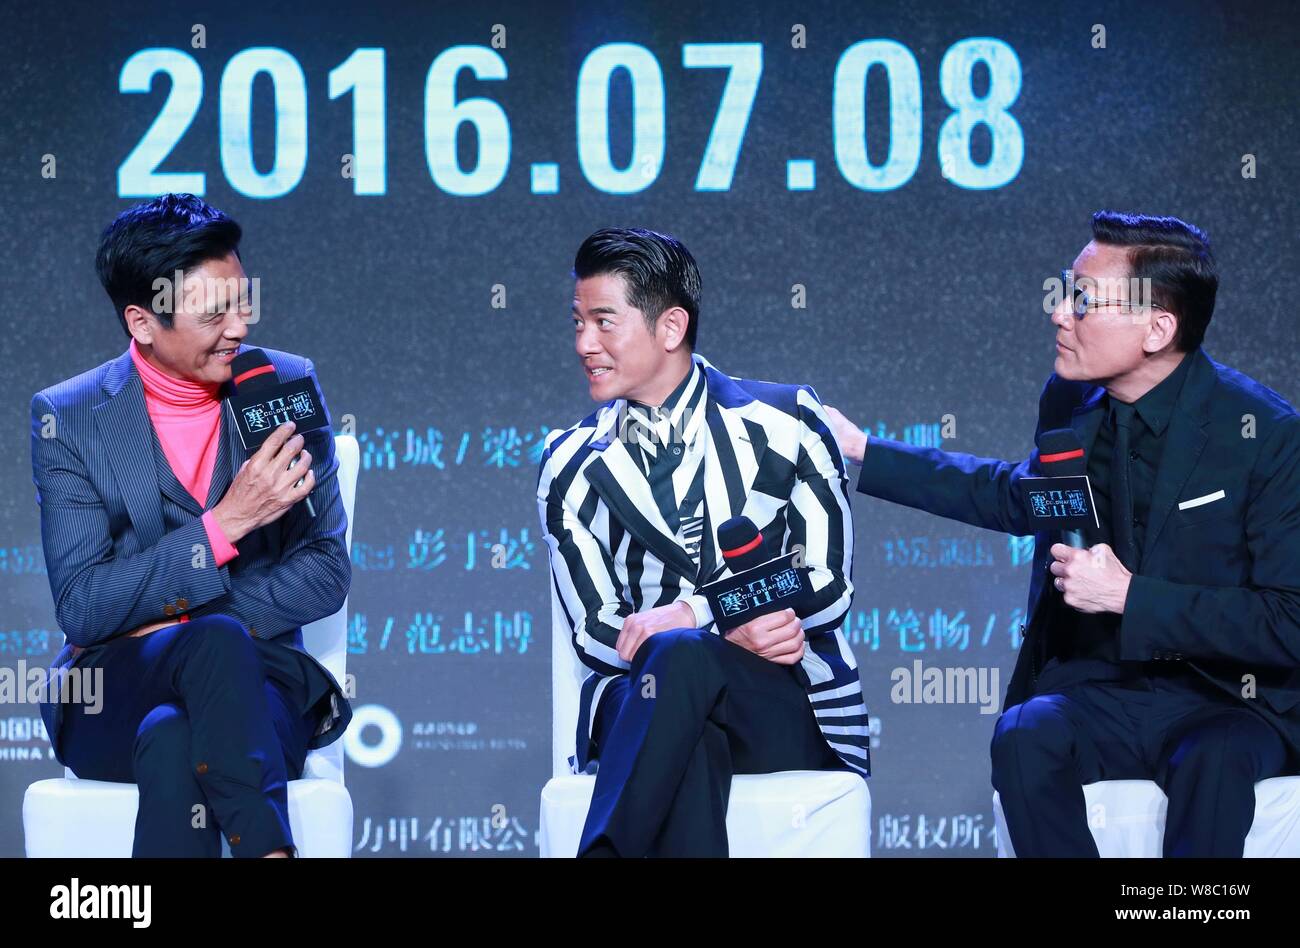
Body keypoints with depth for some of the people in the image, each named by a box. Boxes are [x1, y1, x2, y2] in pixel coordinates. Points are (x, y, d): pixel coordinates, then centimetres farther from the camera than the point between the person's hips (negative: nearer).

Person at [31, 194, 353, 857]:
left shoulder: (286, 385, 4)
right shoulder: (68, 418, -2)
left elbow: (327, 572, 4)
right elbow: (81, 608, -9)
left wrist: (184, 621, -11)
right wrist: (226, 523, -19)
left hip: (256, 683, 1)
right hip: (111, 699, -1)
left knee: (173, 740, -36)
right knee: (216, 639, -35)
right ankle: (266, 846, -36)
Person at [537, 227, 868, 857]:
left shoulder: (782, 423, 5)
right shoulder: (572, 466, 10)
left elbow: (829, 588, -1)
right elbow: (595, 632, 3)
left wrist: (693, 616, -16)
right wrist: (732, 631, -14)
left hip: (789, 711, -1)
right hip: (643, 700, 1)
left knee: (681, 655, -34)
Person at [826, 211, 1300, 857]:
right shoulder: (1070, 403, 5)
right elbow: (1020, 495, 28)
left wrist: (1130, 596, -20)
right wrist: (862, 452, 27)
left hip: (1229, 703, -4)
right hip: (1102, 691, 5)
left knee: (1214, 761, -38)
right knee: (1023, 737, -29)